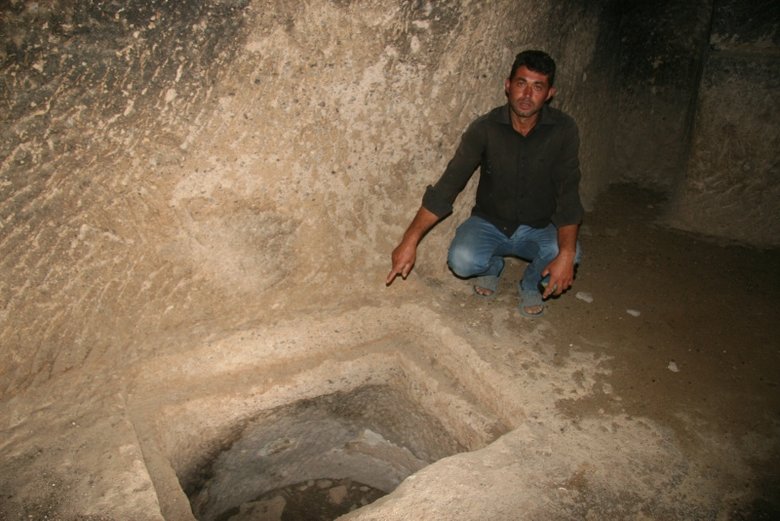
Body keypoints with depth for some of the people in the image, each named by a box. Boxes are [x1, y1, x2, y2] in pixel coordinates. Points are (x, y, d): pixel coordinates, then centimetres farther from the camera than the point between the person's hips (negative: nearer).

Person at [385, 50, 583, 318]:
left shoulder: (563, 130, -15)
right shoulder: (485, 128, -16)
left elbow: (568, 195, -19)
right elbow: (447, 185, -19)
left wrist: (566, 254, -34)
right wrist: (410, 241, -25)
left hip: (538, 228, 0)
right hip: (489, 223, 0)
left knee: (565, 253, -31)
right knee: (462, 261, -29)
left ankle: (531, 286, 6)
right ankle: (492, 266, 11)